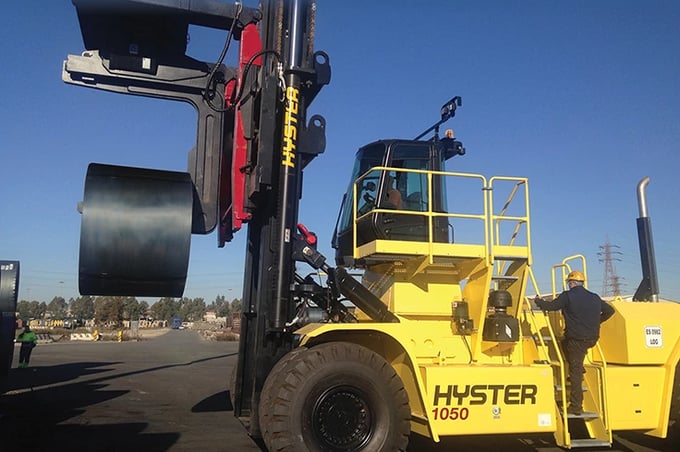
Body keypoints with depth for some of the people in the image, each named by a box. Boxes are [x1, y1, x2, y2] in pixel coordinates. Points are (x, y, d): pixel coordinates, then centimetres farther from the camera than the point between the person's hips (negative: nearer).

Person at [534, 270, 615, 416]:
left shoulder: (567, 296, -8)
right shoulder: (594, 298, 11)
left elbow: (550, 306, -8)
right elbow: (609, 310, 21)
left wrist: (538, 301, 11)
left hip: (576, 338, -6)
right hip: (592, 338, 6)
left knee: (575, 372, -1)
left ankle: (576, 406, 3)